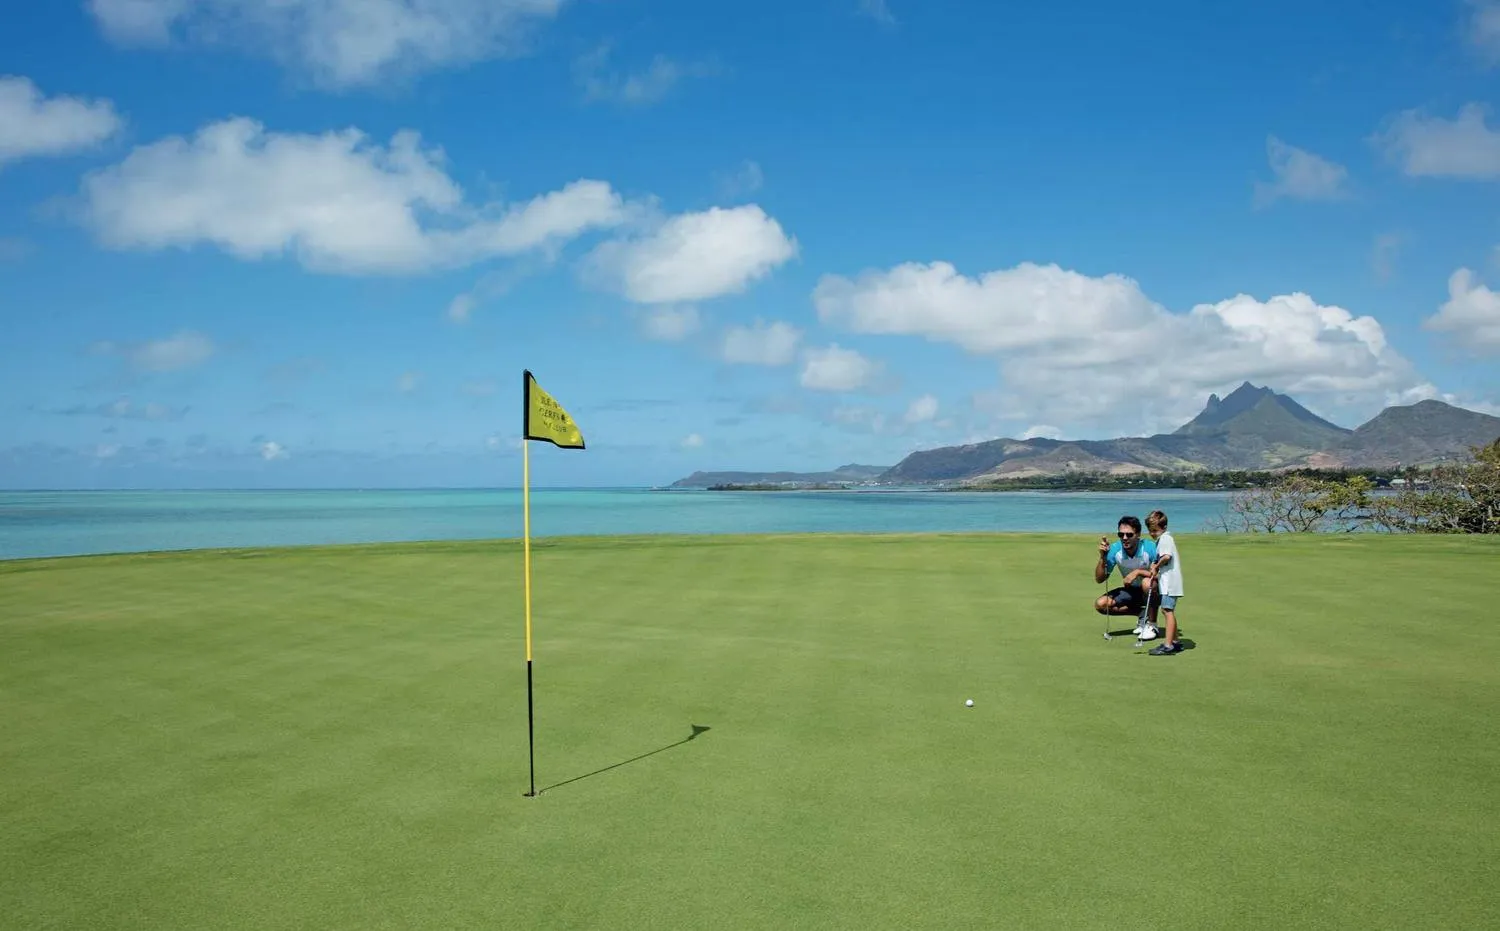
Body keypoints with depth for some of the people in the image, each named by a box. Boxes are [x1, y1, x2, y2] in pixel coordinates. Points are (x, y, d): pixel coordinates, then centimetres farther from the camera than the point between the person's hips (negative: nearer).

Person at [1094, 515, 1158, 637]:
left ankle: (1152, 624, -15)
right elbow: (1099, 579, -11)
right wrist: (1102, 557, -25)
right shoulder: (1114, 549, -14)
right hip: (1131, 592, 4)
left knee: (1147, 582, -38)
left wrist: (1138, 572, -34)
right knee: (1100, 604, -15)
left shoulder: (1150, 547, -24)